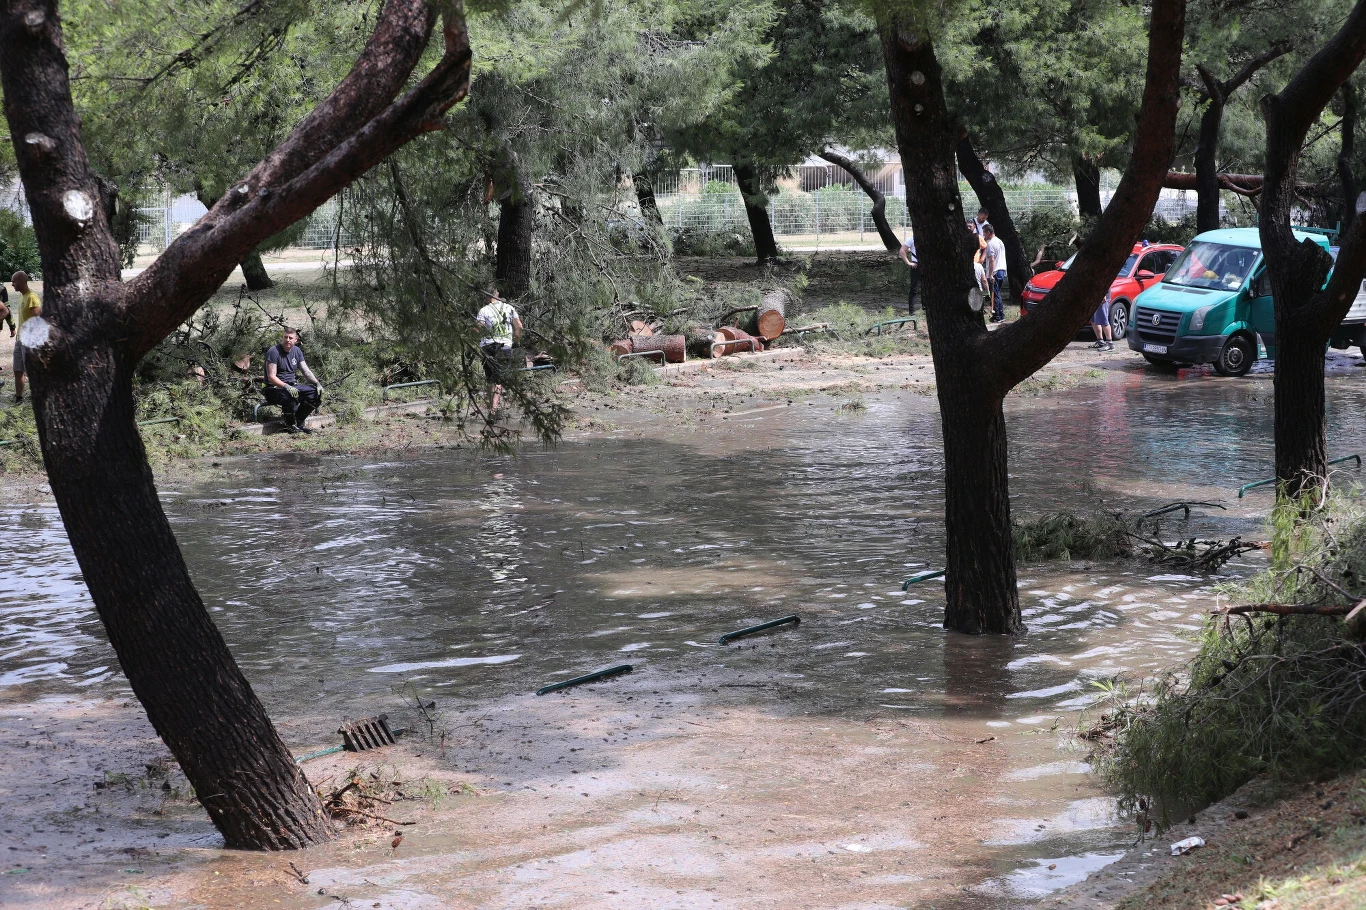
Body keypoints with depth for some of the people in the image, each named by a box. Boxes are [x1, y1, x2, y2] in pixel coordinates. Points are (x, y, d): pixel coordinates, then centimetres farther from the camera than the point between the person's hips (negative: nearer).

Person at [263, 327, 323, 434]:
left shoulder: (297, 351, 9)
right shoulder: (274, 352, -14)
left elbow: (306, 371, 9)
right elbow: (271, 377, -19)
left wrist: (317, 383, -9)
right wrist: (287, 387, -33)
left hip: (292, 385, 7)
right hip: (275, 388, -7)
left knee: (316, 392, -11)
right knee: (290, 396, -38)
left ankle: (298, 421, -3)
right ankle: (290, 425, -12)